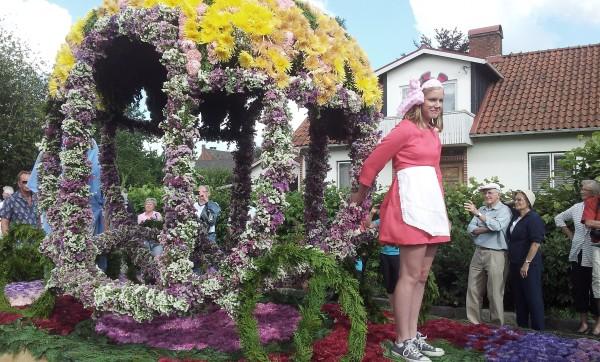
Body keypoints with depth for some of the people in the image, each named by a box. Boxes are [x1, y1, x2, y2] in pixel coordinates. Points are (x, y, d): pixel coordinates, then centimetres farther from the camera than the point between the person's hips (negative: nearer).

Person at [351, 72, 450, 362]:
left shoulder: (433, 133, 18)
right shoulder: (406, 128, -9)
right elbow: (373, 161, -5)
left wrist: (441, 207, 18)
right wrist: (361, 194, 6)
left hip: (431, 202, 9)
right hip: (411, 202, -9)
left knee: (422, 275, 10)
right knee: (410, 274, -7)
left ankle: (413, 336, 19)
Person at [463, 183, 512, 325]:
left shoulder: (504, 210, -4)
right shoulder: (481, 209, 15)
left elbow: (497, 225, -23)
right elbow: (470, 228, 5)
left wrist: (477, 213, -29)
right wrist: (486, 229, -13)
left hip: (496, 254, -6)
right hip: (478, 253, 6)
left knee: (494, 293, -2)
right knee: (473, 290, 7)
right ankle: (474, 322, 16)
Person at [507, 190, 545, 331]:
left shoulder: (533, 218, -13)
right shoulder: (515, 217, 11)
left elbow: (536, 243, -19)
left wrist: (527, 263, -20)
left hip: (529, 265, -8)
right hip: (515, 264, 8)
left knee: (533, 299, 0)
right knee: (519, 298, 15)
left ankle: (538, 330, 9)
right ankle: (522, 328, 25)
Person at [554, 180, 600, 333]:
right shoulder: (577, 207, 8)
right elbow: (559, 218, 22)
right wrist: (570, 234, 15)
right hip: (577, 256, 5)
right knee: (579, 290, 9)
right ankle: (583, 322, 20)